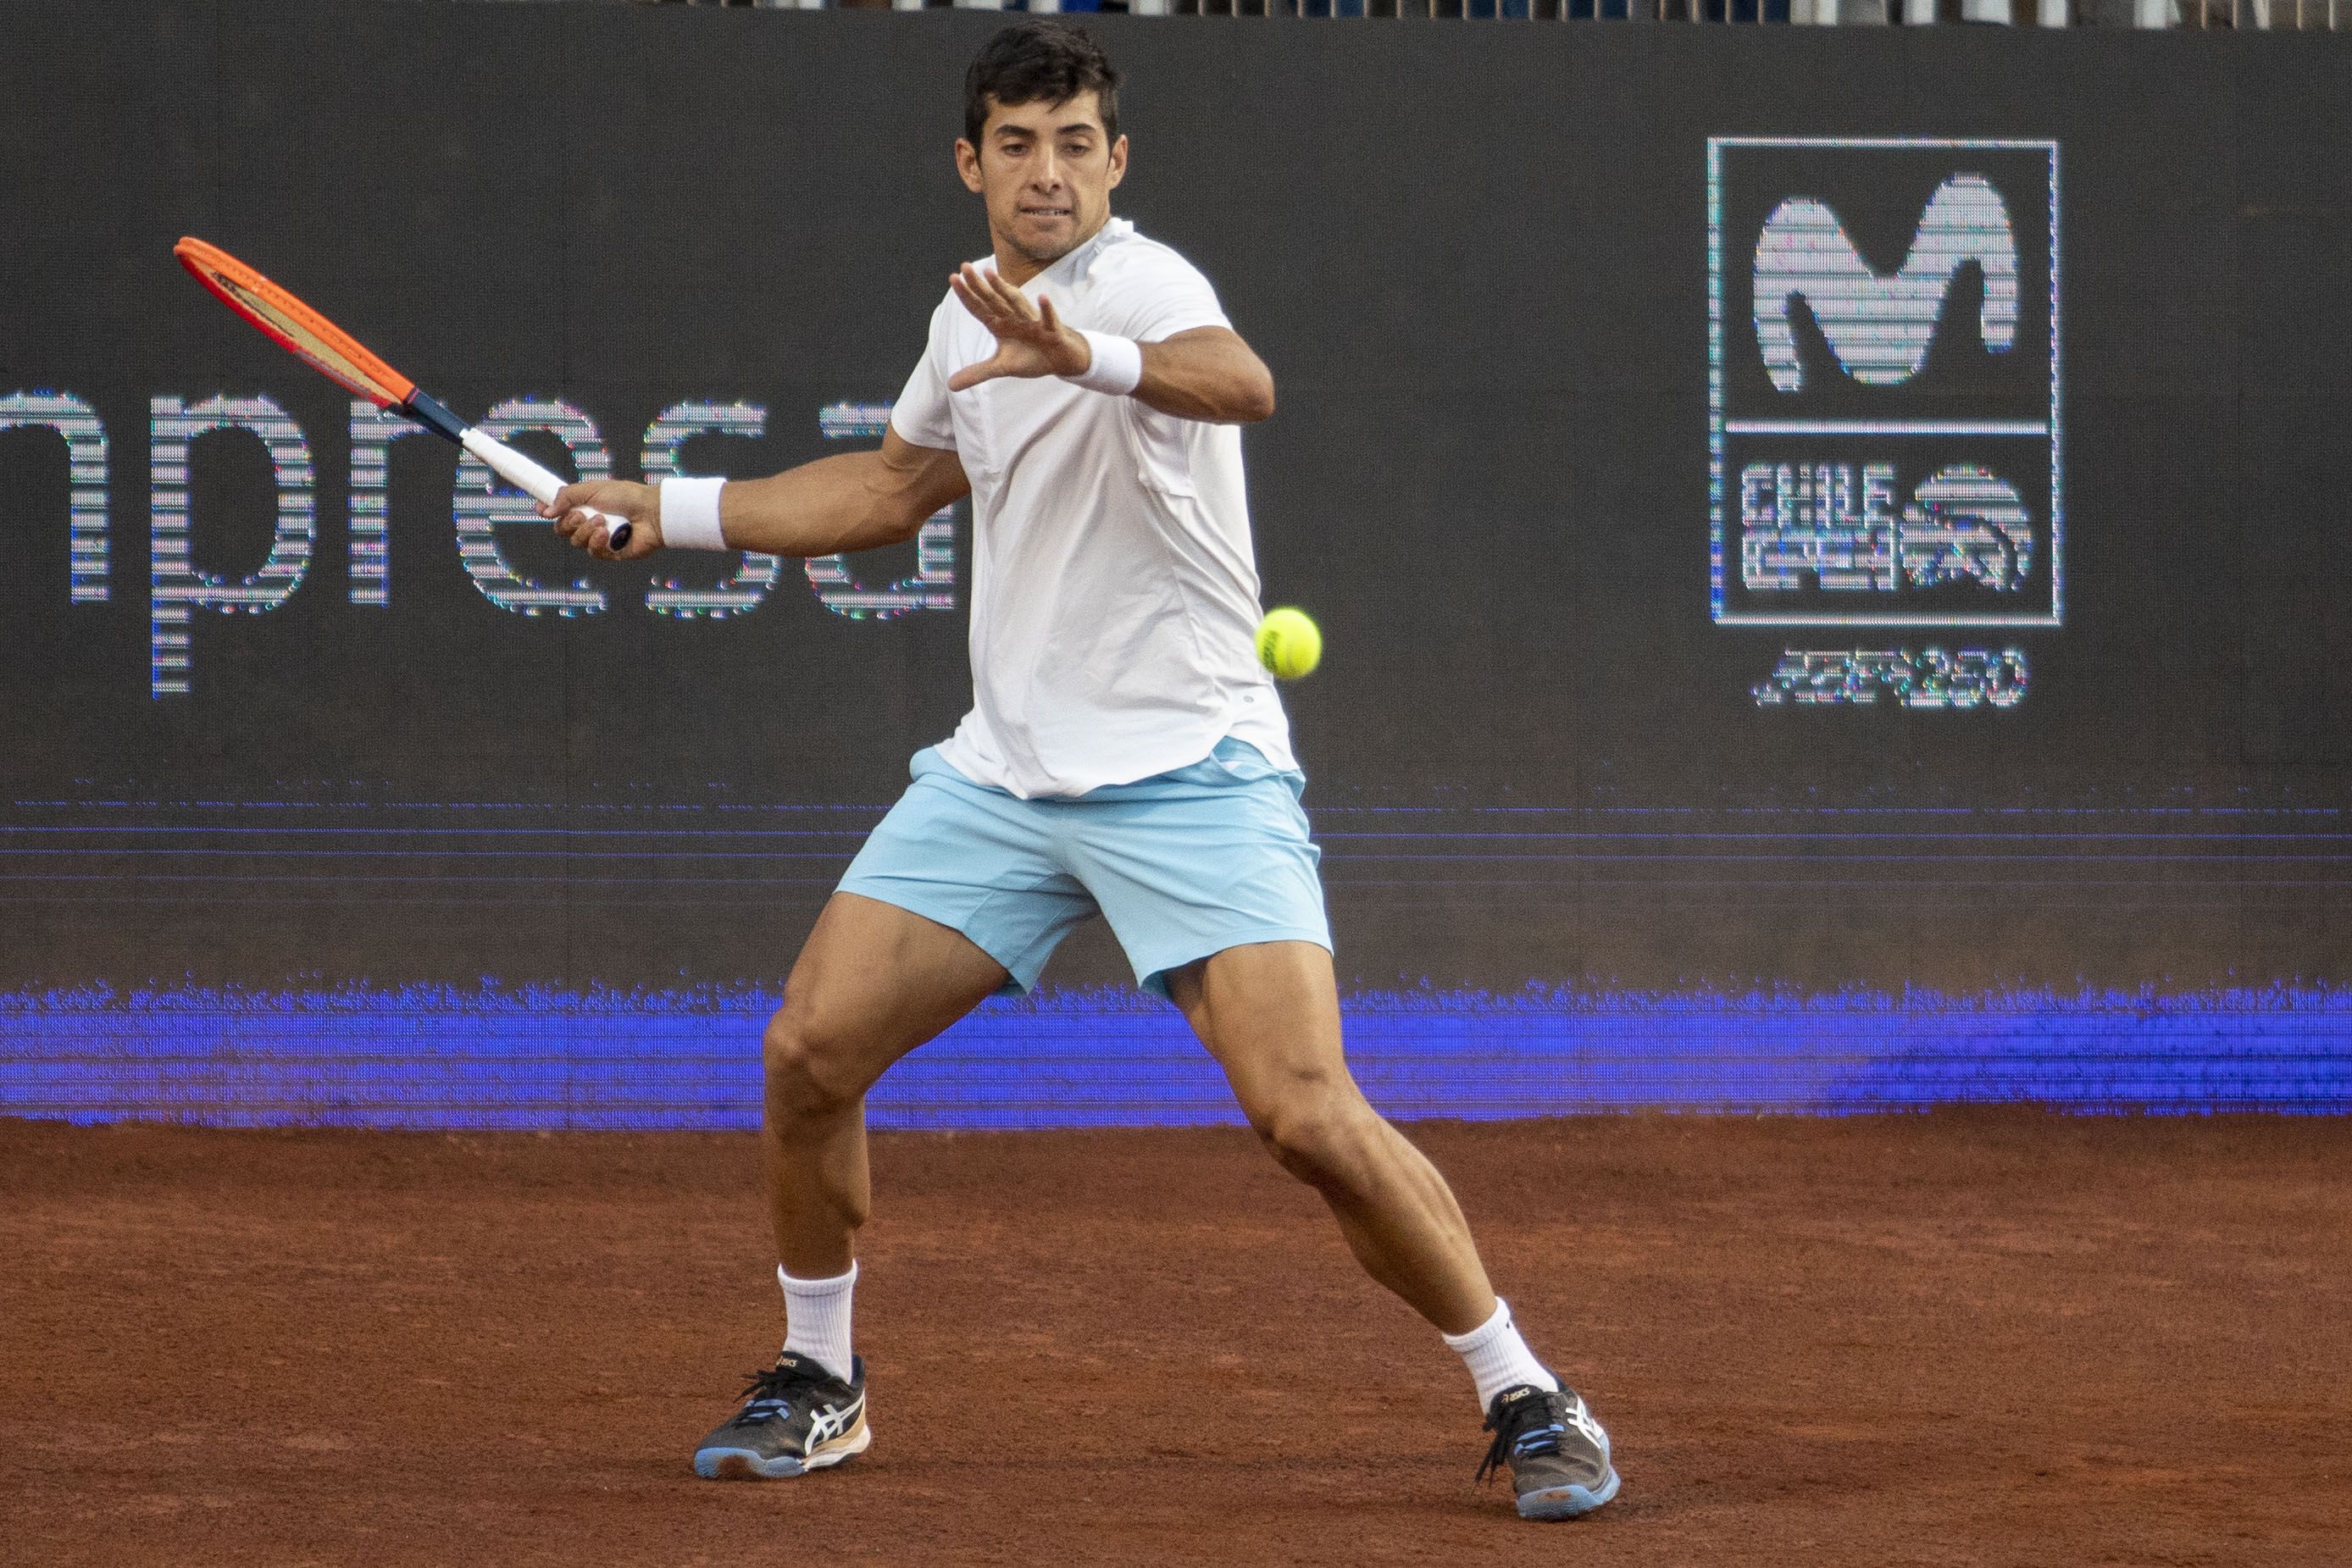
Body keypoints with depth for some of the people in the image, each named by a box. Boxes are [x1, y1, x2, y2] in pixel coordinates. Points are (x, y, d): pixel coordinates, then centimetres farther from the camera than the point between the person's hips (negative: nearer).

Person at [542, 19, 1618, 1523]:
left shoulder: (1141, 284, -14)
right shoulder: (972, 315, 12)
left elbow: (1241, 384, -39)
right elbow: (895, 487, 32)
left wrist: (1088, 359, -58)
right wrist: (669, 510, 29)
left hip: (1189, 772, -7)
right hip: (1003, 769, 7)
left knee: (1311, 1117, -19)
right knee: (809, 1053, -1)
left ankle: (1527, 1401, -4)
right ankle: (818, 1382, 21)